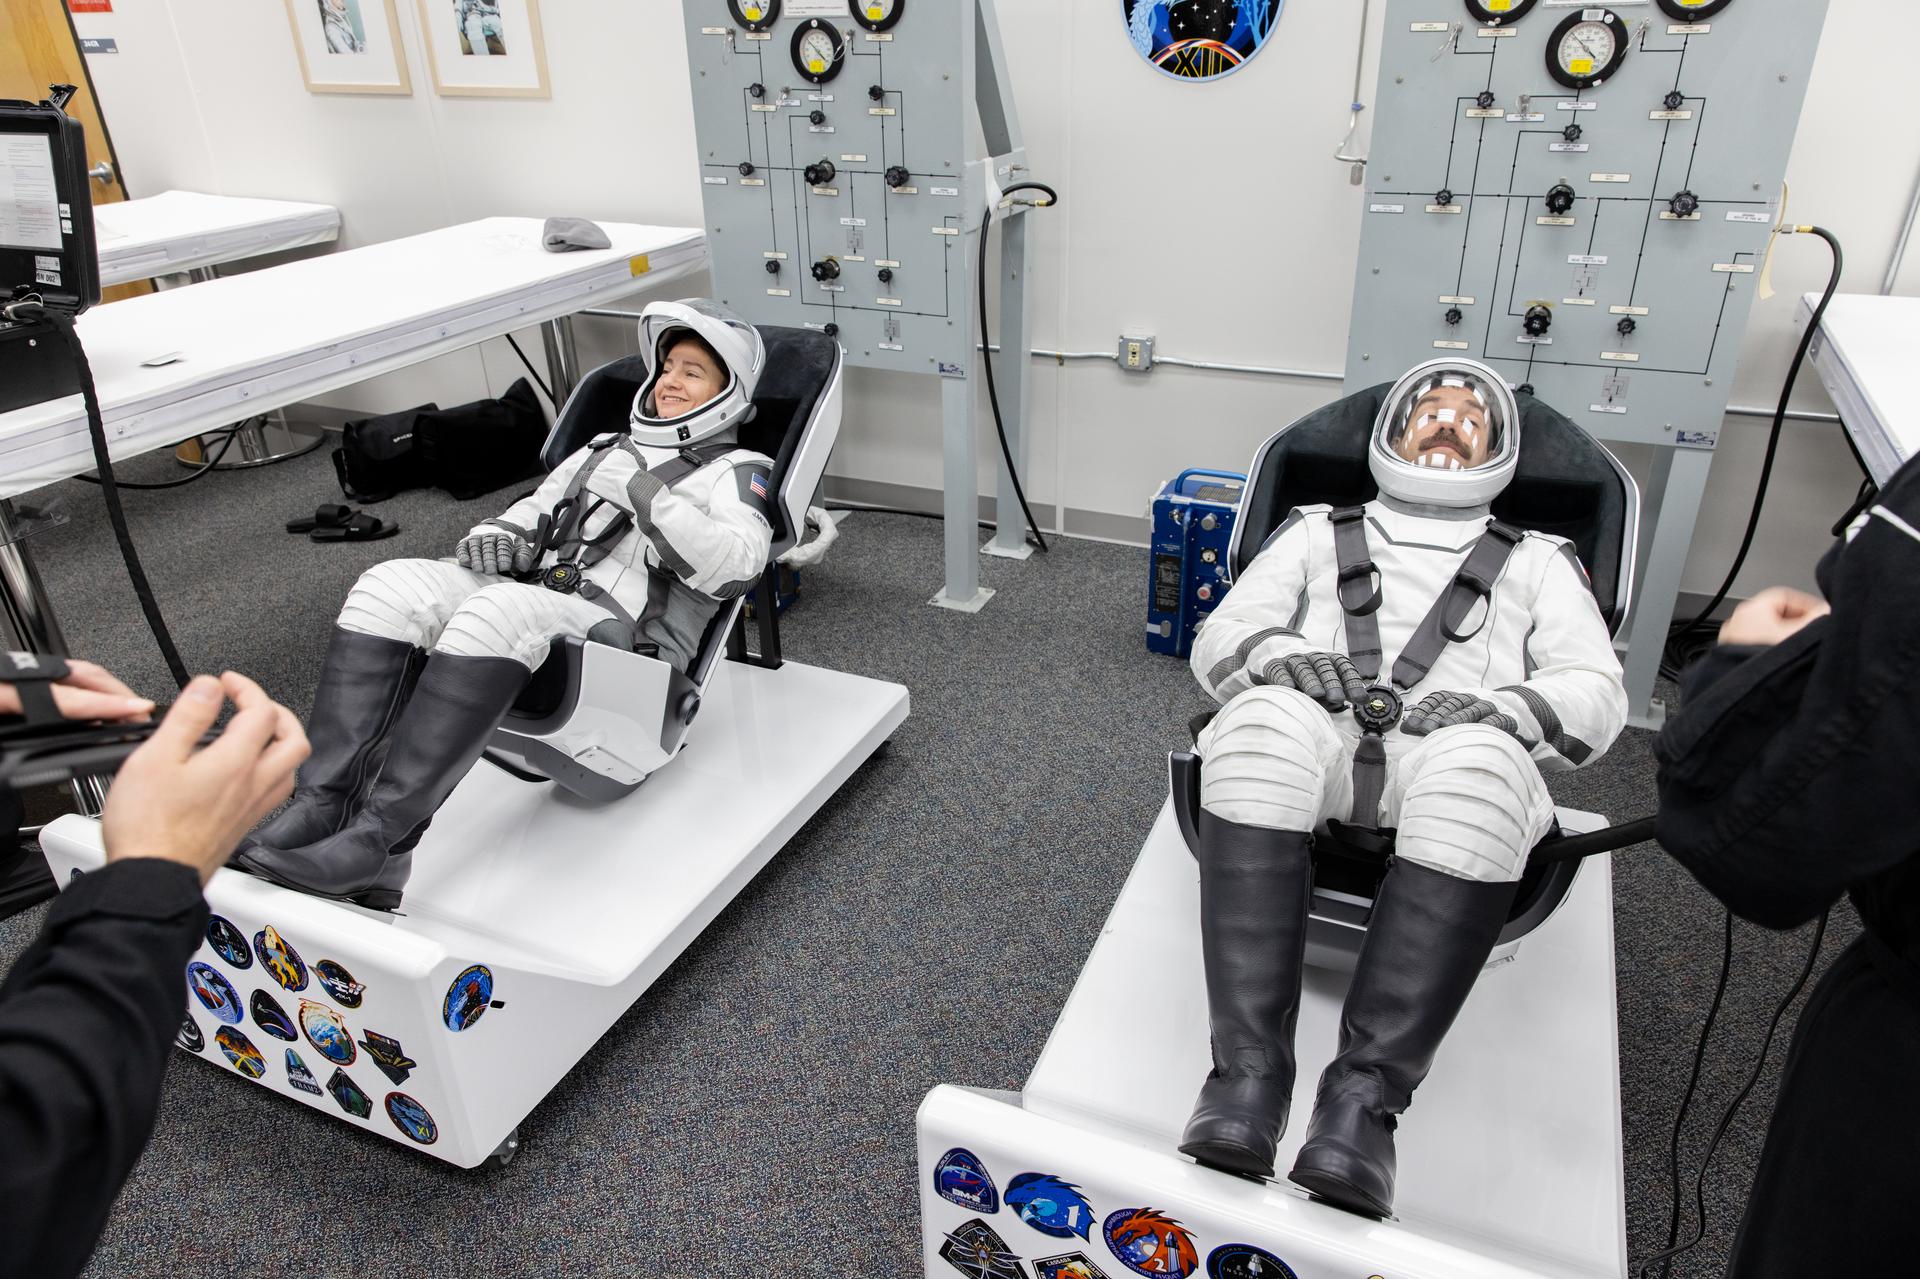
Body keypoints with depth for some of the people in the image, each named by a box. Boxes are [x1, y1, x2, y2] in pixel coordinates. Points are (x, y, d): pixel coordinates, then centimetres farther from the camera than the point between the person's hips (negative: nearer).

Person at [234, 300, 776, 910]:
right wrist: (497, 537, 4)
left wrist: (643, 492, -11)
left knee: (500, 610, -36)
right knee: (393, 586, -19)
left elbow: (736, 567, -9)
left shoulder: (736, 470, 11)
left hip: (624, 642, -6)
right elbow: (532, 514, 27)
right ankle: (324, 805, -27)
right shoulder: (604, 449, 31)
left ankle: (381, 838, -37)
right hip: (529, 617, 6)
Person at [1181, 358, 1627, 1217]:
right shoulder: (1318, 533, 31)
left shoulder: (1538, 564, 30)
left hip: (1460, 754, 0)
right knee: (1266, 719, -35)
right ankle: (1248, 1070, -36)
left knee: (1478, 763, -37)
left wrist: (1503, 708, -9)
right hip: (1313, 742, 1)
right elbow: (1217, 640, 18)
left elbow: (1598, 696, 14)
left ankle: (1367, 1091, -36)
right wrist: (1280, 655, -7)